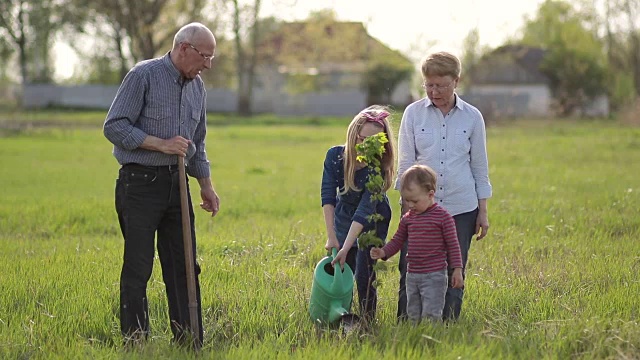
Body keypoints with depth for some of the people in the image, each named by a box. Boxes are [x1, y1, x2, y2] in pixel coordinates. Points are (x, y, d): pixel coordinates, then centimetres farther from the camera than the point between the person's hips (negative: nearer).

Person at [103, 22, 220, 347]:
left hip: (176, 183, 7)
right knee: (138, 268, -2)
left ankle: (190, 342, 12)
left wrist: (206, 185, 19)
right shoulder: (143, 76, -10)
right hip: (139, 183, -6)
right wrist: (161, 144, -18)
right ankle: (135, 341, 5)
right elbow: (114, 126, -13)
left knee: (183, 266, 7)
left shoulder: (197, 87, 12)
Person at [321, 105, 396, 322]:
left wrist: (346, 248, -40)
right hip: (342, 220, 3)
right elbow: (327, 197, -23)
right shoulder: (335, 156, -21)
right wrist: (331, 237, -30)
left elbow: (364, 211, -34)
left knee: (364, 276, -9)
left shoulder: (379, 169, -29)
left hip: (372, 225, -3)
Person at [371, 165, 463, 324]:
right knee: (413, 315, 12)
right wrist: (383, 252, -4)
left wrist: (457, 270, -6)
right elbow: (397, 240, 14)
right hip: (412, 275, 7)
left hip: (434, 276, -6)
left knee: (430, 316, -12)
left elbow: (453, 245, -5)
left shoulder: (443, 217, -8)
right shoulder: (408, 218, 8)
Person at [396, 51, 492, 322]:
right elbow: (406, 163, 4)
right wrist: (407, 203, -4)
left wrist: (483, 211, 8)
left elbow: (479, 167, 9)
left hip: (461, 208, 0)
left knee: (453, 272, 4)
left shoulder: (472, 117, 4)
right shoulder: (413, 113, 3)